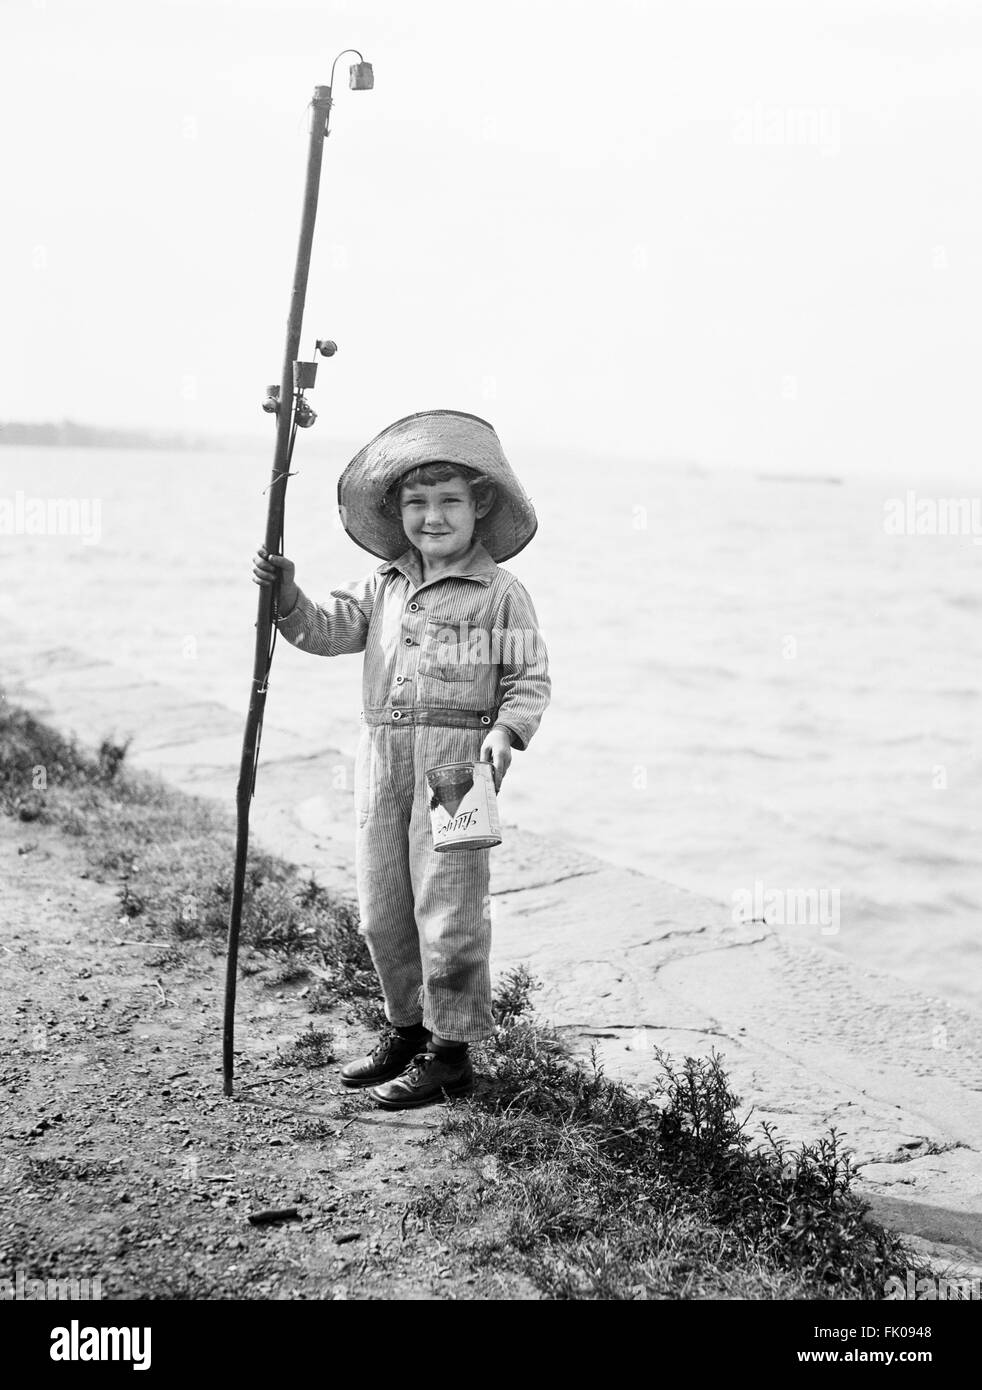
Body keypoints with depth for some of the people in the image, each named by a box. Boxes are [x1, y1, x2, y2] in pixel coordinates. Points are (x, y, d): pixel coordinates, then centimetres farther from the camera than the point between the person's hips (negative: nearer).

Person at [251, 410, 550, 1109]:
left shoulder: (501, 592, -1)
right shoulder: (383, 585, 14)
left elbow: (531, 678, -2)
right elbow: (327, 630, 5)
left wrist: (506, 731, -18)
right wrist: (287, 593, -11)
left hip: (456, 757, -6)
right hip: (382, 755, 6)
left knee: (447, 906, -3)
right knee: (383, 907, 12)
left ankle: (451, 1049, 9)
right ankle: (408, 1026, 29)